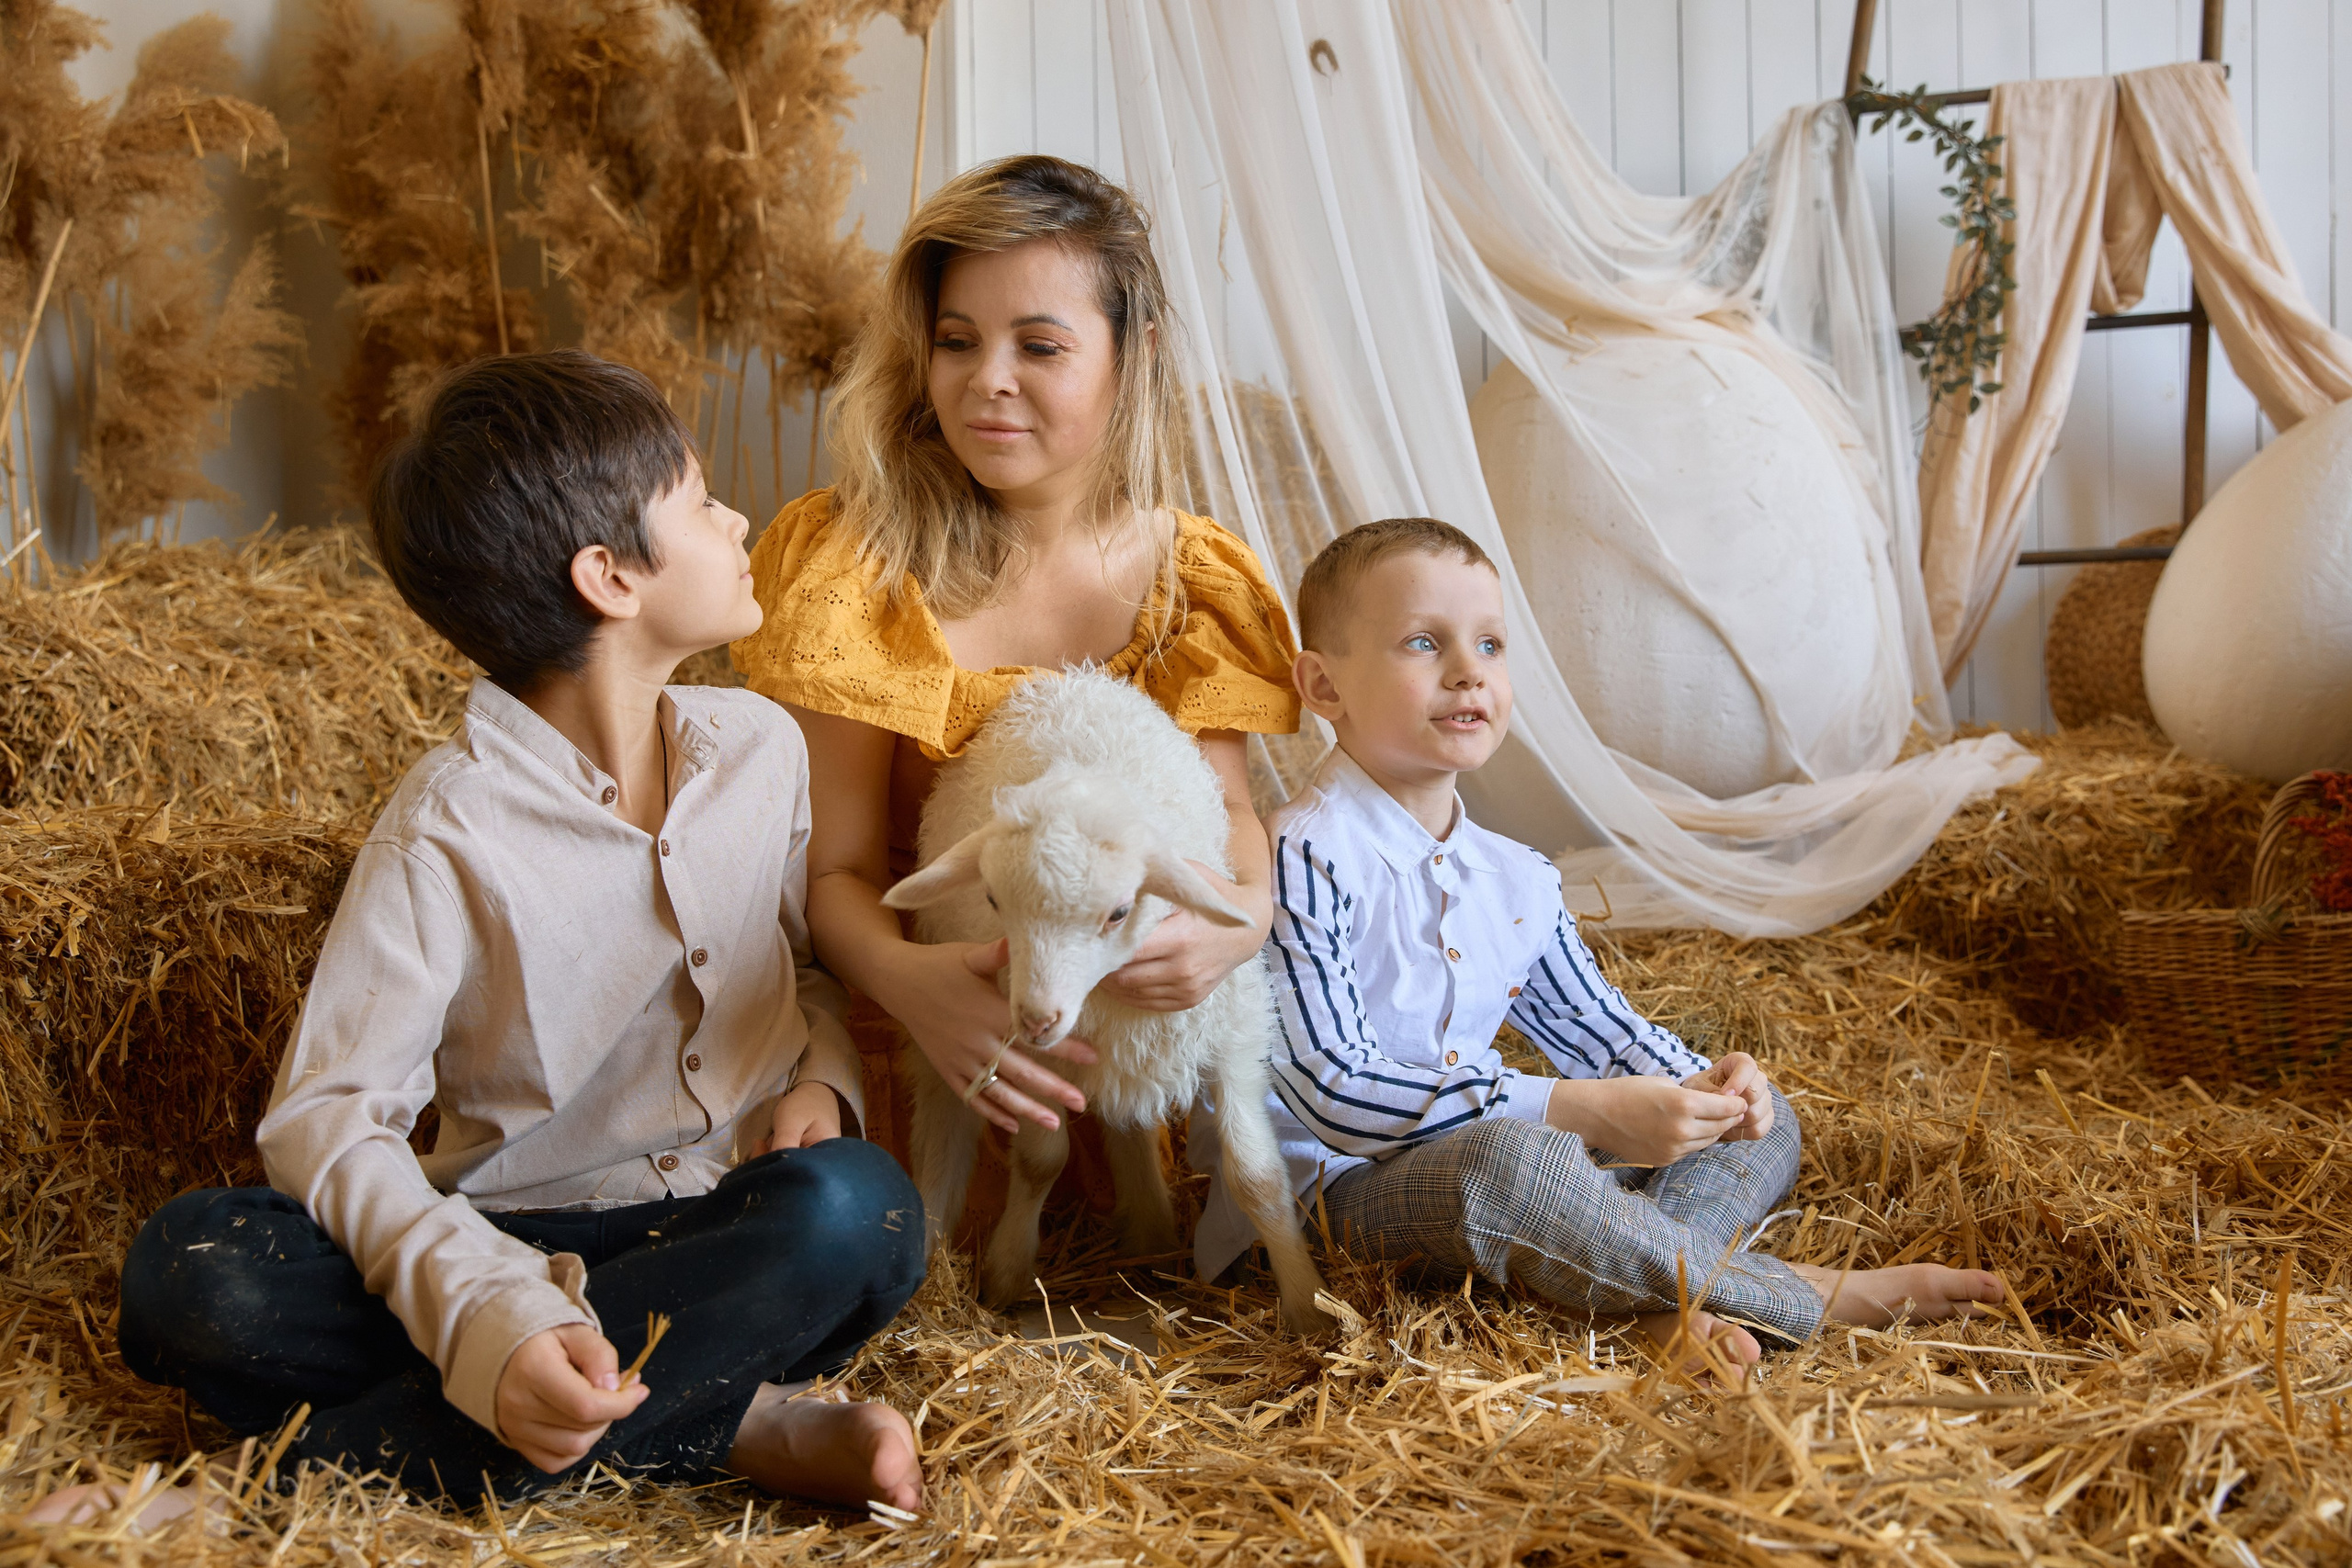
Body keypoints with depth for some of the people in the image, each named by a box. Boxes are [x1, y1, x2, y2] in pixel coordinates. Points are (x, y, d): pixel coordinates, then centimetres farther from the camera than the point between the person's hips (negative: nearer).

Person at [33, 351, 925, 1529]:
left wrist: (821, 1082, -3)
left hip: (742, 1237, 3)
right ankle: (729, 1423, -30)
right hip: (519, 1249, -3)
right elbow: (328, 1117, -16)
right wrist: (487, 1320, -33)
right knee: (188, 1272, -27)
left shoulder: (761, 748, 5)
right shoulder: (451, 832, -10)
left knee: (859, 1204, -34)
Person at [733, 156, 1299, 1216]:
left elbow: (1224, 802, 0)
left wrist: (1246, 910, -25)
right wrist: (902, 977, -32)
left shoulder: (1191, 579, 3)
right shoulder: (858, 570, -8)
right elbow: (835, 867, -9)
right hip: (923, 1032, -3)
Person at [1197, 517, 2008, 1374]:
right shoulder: (1303, 861, -16)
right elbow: (1335, 1092, -23)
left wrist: (1697, 1082, -5)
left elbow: (1598, 1025, 21)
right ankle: (1805, 1296, -22)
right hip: (1351, 1179, -9)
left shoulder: (1518, 879, 10)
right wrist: (1581, 1110, -27)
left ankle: (1669, 1296, -27)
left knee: (1761, 1122, 8)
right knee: (1510, 1158, -41)